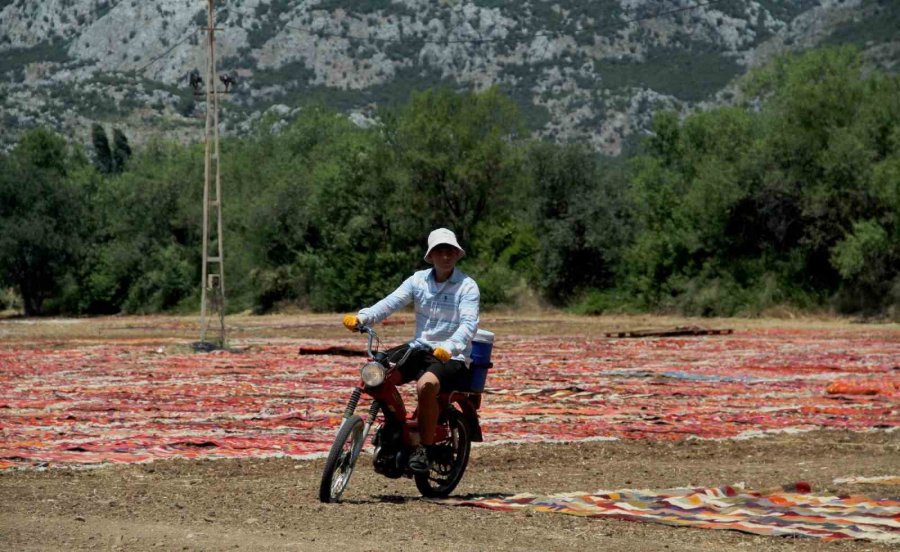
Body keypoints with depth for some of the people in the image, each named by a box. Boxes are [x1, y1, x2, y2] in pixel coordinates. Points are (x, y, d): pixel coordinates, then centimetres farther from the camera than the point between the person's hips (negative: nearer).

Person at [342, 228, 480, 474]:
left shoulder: (467, 286, -6)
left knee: (426, 384, -36)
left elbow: (469, 323, -20)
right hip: (418, 348, 5)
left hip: (451, 357, -5)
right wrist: (361, 317, -24)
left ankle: (426, 449, -20)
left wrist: (449, 347, -39)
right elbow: (391, 302, -6)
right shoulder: (419, 280, 6)